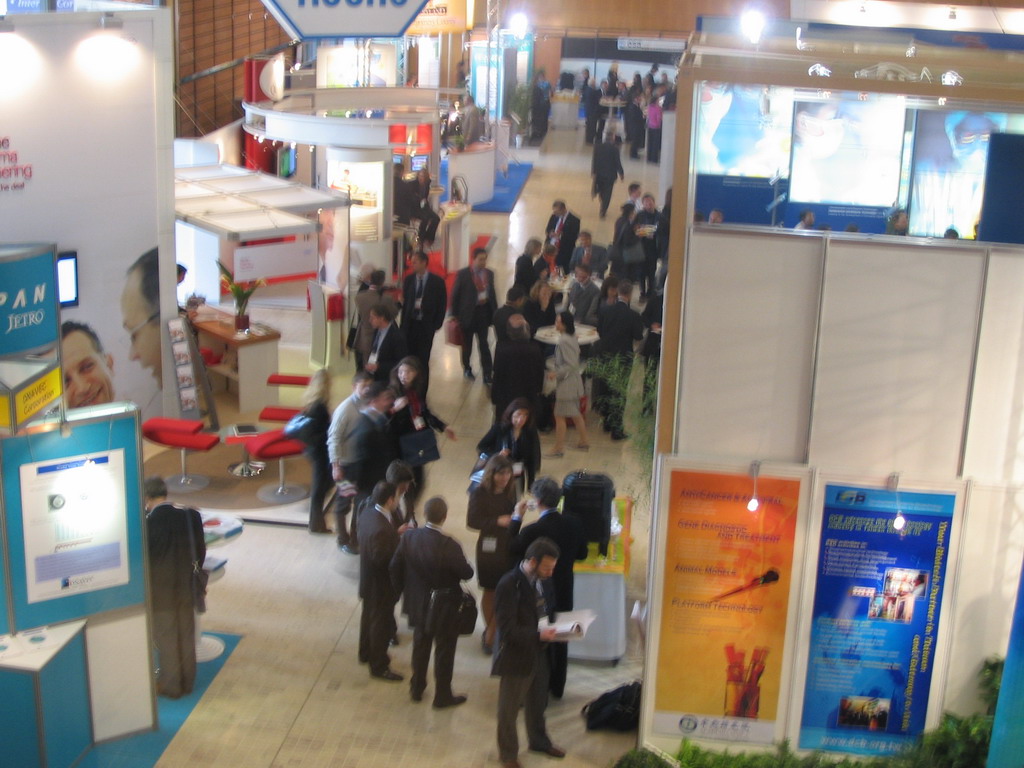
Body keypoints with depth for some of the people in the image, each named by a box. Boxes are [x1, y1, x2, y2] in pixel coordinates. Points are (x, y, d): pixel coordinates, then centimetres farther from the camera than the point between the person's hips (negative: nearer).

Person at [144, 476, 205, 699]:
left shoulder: (148, 523, -21)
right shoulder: (191, 516, -7)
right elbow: (200, 551, 3)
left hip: (160, 591, -4)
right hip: (187, 588, 4)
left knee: (166, 639, 10)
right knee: (186, 636, 17)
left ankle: (170, 685, 21)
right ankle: (187, 682, 29)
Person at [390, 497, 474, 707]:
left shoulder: (408, 537, -15)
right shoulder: (448, 546, -30)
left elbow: (395, 567, -5)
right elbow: (466, 573, -19)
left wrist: (401, 588, 12)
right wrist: (466, 563, 3)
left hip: (418, 605, 5)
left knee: (420, 646, 25)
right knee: (444, 651, 14)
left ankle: (416, 688, 39)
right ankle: (442, 696, 27)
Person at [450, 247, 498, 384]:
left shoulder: (489, 274, 4)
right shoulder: (463, 274, -8)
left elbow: (492, 293, 10)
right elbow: (455, 295, -5)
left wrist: (495, 311, 6)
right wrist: (455, 315, -7)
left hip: (483, 312, 2)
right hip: (468, 313, -2)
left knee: (483, 344, -1)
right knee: (467, 344, 14)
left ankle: (487, 375, -1)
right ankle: (467, 368, 34)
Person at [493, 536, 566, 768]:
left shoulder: (542, 579, -2)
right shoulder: (509, 585, -26)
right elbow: (507, 630, -26)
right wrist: (538, 635, -33)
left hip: (539, 652, 7)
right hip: (516, 656, -7)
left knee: (538, 703, 26)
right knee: (509, 708, 12)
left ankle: (539, 741, 48)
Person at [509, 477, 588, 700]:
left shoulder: (533, 530, -27)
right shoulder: (574, 524, -12)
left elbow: (512, 552, -9)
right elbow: (582, 554, 2)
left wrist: (516, 518, -3)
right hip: (564, 594, 5)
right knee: (560, 640, 21)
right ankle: (557, 687, 35)